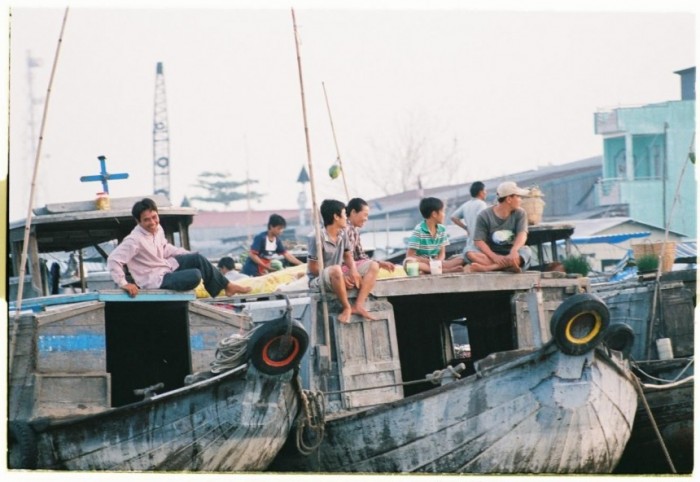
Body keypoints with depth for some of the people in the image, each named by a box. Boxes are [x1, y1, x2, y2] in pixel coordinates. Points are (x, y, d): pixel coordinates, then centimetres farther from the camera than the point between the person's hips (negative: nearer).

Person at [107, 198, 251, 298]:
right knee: (195, 275, -24)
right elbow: (113, 259, -30)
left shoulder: (158, 229, -1)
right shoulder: (135, 240, -28)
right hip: (156, 281, -9)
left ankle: (226, 286, 13)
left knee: (198, 259, 1)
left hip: (167, 266, 9)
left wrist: (191, 256, 11)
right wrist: (123, 284, -30)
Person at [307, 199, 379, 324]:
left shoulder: (343, 234, 2)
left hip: (338, 277, 8)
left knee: (373, 266, -4)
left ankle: (358, 305, -17)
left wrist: (353, 270, -11)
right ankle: (346, 307, -23)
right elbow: (313, 269, -17)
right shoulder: (317, 238, -19)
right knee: (336, 269, -42)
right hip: (318, 280, -8)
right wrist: (341, 277, -19)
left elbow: (348, 255, 13)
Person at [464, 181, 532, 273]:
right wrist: (494, 257, -30)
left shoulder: (520, 213, 1)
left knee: (526, 251, -31)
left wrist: (514, 251, -37)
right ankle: (508, 266, -40)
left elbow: (522, 234, -14)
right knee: (470, 253, -28)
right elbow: (479, 241, -12)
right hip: (490, 252, -1)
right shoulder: (484, 216, -5)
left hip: (510, 253, 1)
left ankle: (483, 267, -36)